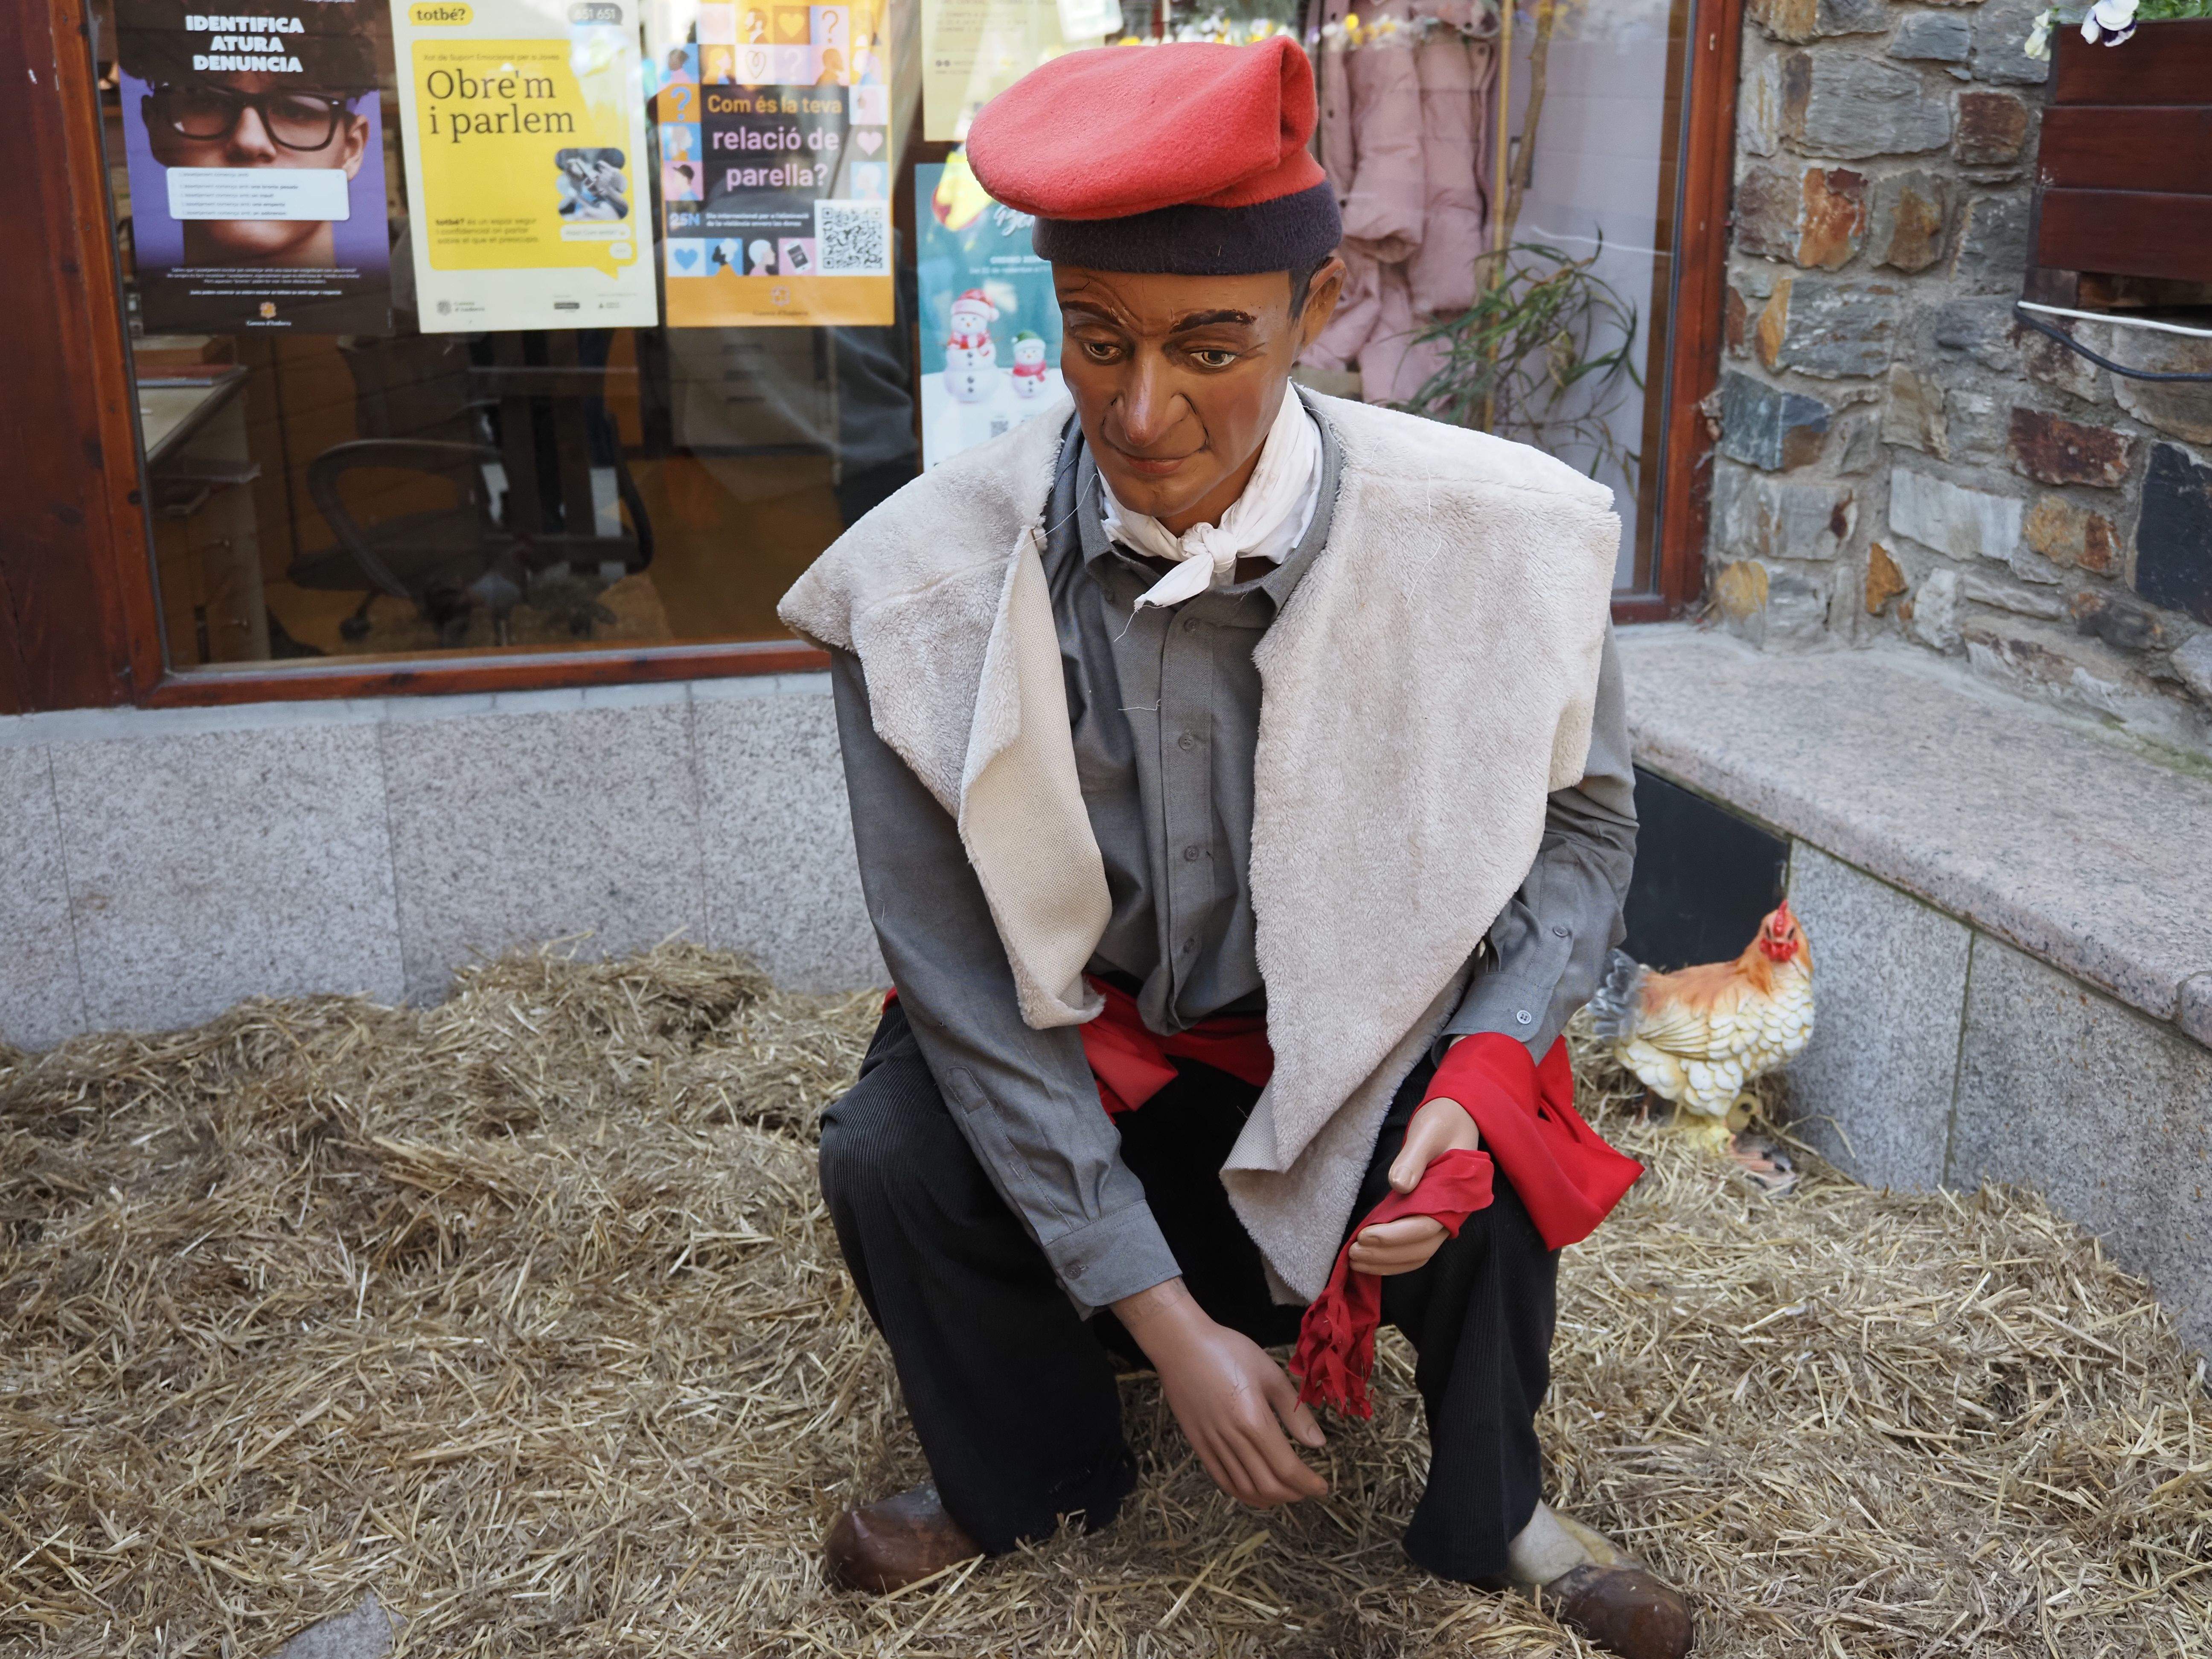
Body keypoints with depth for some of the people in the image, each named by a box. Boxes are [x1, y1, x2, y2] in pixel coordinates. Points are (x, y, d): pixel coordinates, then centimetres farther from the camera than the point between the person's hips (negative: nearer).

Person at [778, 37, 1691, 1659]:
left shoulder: (1503, 538, -23)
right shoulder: (926, 583, -25)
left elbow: (1578, 822, -6)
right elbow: (967, 984, -21)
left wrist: (1480, 1072, -25)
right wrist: (1168, 1324, -22)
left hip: (1356, 1019, 0)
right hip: (1068, 1025, 0)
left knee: (1481, 1130, -26)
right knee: (886, 1156, -23)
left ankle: (1489, 1508, 8)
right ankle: (1027, 1478, 12)